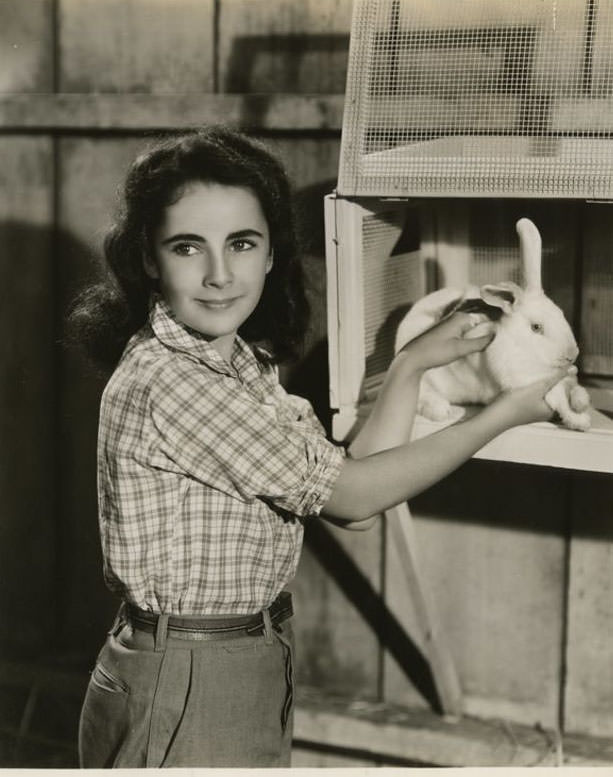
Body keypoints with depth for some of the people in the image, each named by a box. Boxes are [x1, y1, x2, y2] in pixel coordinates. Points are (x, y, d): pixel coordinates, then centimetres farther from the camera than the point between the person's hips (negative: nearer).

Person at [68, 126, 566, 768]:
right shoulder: (164, 380, -23)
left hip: (250, 682, 8)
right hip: (181, 696, -8)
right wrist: (507, 412, -11)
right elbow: (351, 496, -18)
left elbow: (348, 508, 0)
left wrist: (410, 369, 0)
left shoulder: (244, 363, 5)